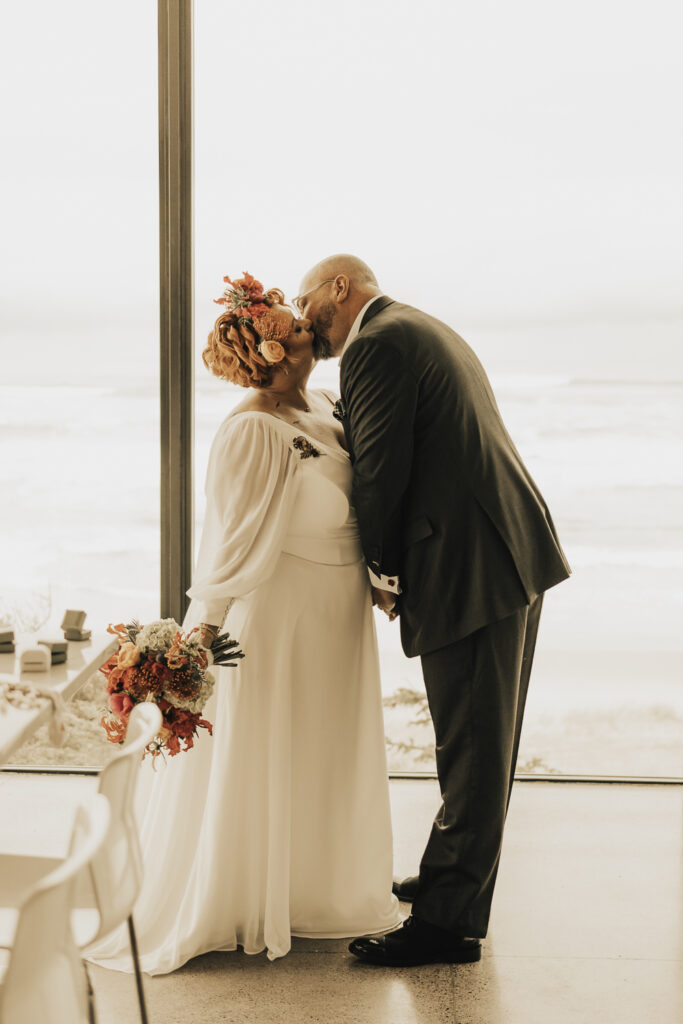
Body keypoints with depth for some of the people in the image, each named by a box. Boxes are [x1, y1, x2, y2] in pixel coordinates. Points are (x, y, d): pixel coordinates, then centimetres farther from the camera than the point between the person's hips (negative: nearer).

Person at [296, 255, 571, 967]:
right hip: (513, 555, 10)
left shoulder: (377, 343, -9)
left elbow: (380, 472, -14)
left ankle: (450, 922, 4)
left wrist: (382, 571, 2)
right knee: (481, 744, 18)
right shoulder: (426, 332, 22)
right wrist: (396, 562, 14)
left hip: (471, 569, -10)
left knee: (472, 751, -4)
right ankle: (454, 882, 32)